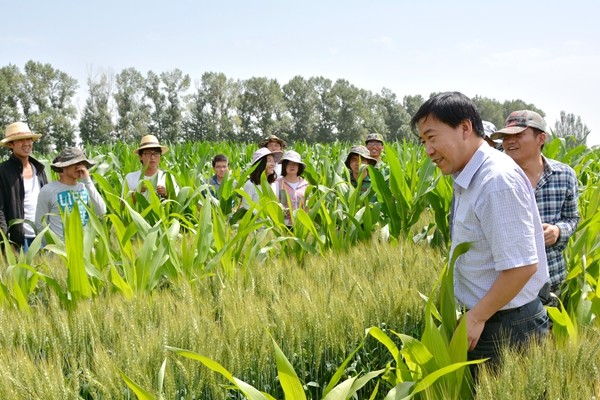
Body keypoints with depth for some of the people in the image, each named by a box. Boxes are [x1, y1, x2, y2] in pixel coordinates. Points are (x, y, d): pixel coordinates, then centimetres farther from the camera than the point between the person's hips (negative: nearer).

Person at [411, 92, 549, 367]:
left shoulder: (497, 181, -23)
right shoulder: (466, 179, 6)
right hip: (483, 320, 9)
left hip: (506, 330, -8)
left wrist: (476, 317, -17)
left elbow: (522, 266, -25)